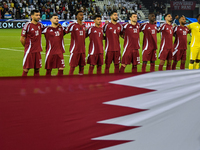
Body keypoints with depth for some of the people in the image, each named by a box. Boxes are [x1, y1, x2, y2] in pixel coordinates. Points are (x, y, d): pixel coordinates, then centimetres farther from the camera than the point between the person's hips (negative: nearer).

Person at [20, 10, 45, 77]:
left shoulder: (40, 25, 7)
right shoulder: (27, 25, -10)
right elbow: (22, 39, -7)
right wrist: (27, 46, 3)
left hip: (37, 51, 6)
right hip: (29, 51, -6)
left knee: (37, 69, 8)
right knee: (26, 69, -3)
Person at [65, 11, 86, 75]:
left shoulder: (84, 25, 12)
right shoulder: (72, 25, -9)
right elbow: (65, 32, -2)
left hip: (82, 50, 6)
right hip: (75, 50, -6)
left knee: (82, 65, 8)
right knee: (72, 66, -4)